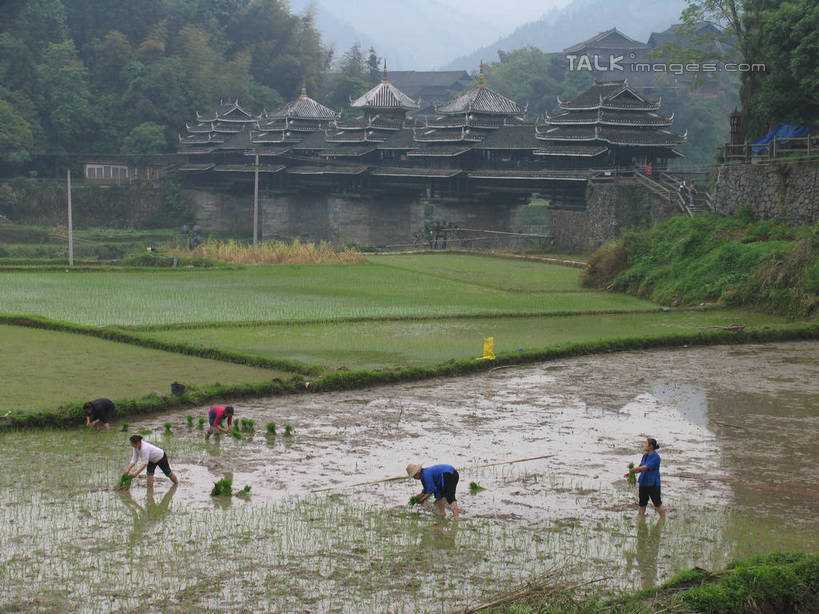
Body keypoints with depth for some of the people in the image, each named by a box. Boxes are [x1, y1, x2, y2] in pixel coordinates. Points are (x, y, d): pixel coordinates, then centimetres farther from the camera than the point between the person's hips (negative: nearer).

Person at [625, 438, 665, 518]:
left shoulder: (655, 457, -14)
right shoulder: (645, 455, 11)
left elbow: (647, 467, -25)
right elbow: (640, 468, 13)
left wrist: (634, 469, -33)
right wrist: (630, 473, -2)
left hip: (653, 484, -8)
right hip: (643, 483, 8)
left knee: (657, 504, -2)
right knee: (642, 504, 10)